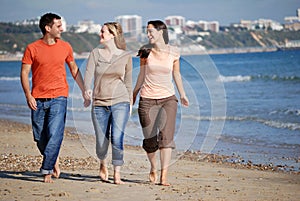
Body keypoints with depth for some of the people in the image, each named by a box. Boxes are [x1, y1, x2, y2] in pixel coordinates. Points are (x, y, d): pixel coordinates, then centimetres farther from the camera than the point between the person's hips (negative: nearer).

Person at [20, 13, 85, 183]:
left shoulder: (65, 47, 6)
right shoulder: (32, 48, -1)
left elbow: (74, 70, 18)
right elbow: (24, 73, 0)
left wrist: (85, 91, 16)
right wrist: (28, 95, -11)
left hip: (58, 97, 0)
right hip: (38, 99, 0)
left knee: (55, 135, -13)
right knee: (40, 137, 5)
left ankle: (47, 171, -6)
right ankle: (54, 161, 29)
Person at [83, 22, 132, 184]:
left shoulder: (126, 56, 4)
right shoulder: (96, 53, 3)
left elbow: (128, 81, 12)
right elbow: (88, 74, -8)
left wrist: (130, 103, 13)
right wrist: (87, 90, -28)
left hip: (120, 102, -1)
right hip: (99, 104, 1)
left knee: (117, 139, -15)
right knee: (101, 143, 5)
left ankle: (117, 175, -5)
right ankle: (103, 164, 37)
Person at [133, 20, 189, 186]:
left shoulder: (173, 52, 1)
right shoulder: (146, 51, 0)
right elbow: (141, 74, 10)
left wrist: (182, 94, 15)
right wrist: (134, 94, 13)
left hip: (168, 98, 0)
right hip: (147, 99, 0)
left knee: (166, 135, -16)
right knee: (150, 139, 0)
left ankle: (164, 176, -16)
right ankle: (153, 168, 29)